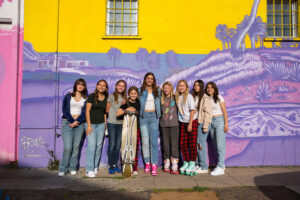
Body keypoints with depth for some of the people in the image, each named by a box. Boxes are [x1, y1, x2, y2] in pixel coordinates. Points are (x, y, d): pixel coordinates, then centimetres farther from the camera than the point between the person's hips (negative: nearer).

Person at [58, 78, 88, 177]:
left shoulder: (85, 99, 12)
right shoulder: (68, 96, 11)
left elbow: (85, 112, 3)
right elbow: (65, 110, 1)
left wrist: (77, 121, -11)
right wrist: (72, 121, -9)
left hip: (80, 123, 2)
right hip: (67, 122, -1)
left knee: (76, 147, 1)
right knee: (68, 147, -10)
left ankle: (73, 168, 13)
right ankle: (63, 168, 4)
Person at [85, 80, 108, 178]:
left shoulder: (106, 98, 8)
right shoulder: (92, 96, -3)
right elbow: (87, 111, -5)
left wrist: (105, 123, 7)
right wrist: (89, 125, -11)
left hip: (101, 124, 4)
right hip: (91, 123, -4)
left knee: (99, 145, 6)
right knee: (91, 145, -11)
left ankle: (95, 167, 19)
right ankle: (89, 170, -6)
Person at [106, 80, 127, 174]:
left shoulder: (124, 98, 11)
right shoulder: (112, 96, -1)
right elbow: (107, 110, 0)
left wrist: (124, 105, 0)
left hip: (121, 123, 4)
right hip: (112, 123, -4)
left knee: (118, 145, 8)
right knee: (112, 144, -1)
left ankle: (115, 164, 18)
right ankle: (110, 166, 8)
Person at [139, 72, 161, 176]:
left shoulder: (157, 91, 13)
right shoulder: (141, 91, 9)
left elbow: (159, 103, 16)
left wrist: (159, 114, 9)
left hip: (154, 116, 0)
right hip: (143, 116, 0)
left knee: (154, 141, -6)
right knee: (145, 141, 1)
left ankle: (154, 165, -5)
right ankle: (147, 163, 14)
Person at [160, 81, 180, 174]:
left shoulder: (175, 98, 2)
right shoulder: (161, 99, 10)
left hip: (174, 124, -3)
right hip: (164, 124, 3)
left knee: (174, 144, -7)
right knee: (165, 144, 7)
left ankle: (175, 166, -4)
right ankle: (166, 164, 17)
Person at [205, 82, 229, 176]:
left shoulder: (219, 98, -4)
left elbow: (224, 111, -5)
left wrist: (226, 124, -11)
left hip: (219, 120, -5)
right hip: (210, 122, 5)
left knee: (220, 145, -7)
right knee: (215, 145, 8)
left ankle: (220, 168, -6)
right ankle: (222, 164, 20)